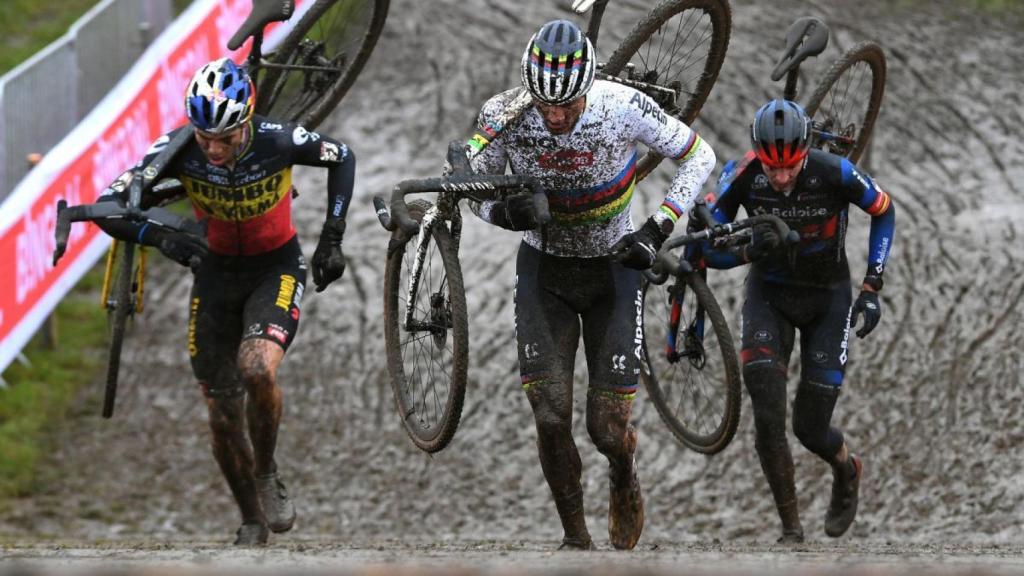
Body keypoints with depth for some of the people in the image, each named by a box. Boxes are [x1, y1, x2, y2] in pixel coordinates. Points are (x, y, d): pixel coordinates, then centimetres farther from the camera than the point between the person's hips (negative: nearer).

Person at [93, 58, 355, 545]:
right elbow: (110, 207, -22)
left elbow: (342, 158, -6)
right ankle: (252, 523, 24)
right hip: (217, 271, 2)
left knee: (257, 370, -30)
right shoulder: (180, 148, -23)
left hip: (277, 267, -2)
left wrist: (332, 238, -9)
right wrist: (162, 238, -39)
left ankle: (267, 475, -3)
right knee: (222, 418, 3)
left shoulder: (278, 141, -26)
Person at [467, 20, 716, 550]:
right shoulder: (504, 115, -21)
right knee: (550, 416, -11)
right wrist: (503, 212, -28)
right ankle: (575, 537, 8)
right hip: (543, 269, 1)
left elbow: (698, 155, -10)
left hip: (613, 267, -1)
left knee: (608, 428, -4)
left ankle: (624, 478, 32)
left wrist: (657, 230, -19)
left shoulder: (623, 108, -25)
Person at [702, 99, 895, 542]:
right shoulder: (741, 176, -23)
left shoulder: (834, 173, -26)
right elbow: (707, 250, -16)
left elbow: (883, 211, -6)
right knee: (767, 416, -19)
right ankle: (790, 529, -5)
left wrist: (871, 289, -9)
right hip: (769, 294, 1)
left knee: (810, 428, 0)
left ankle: (847, 470, 36)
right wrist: (748, 251, -38)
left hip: (827, 297, -1)